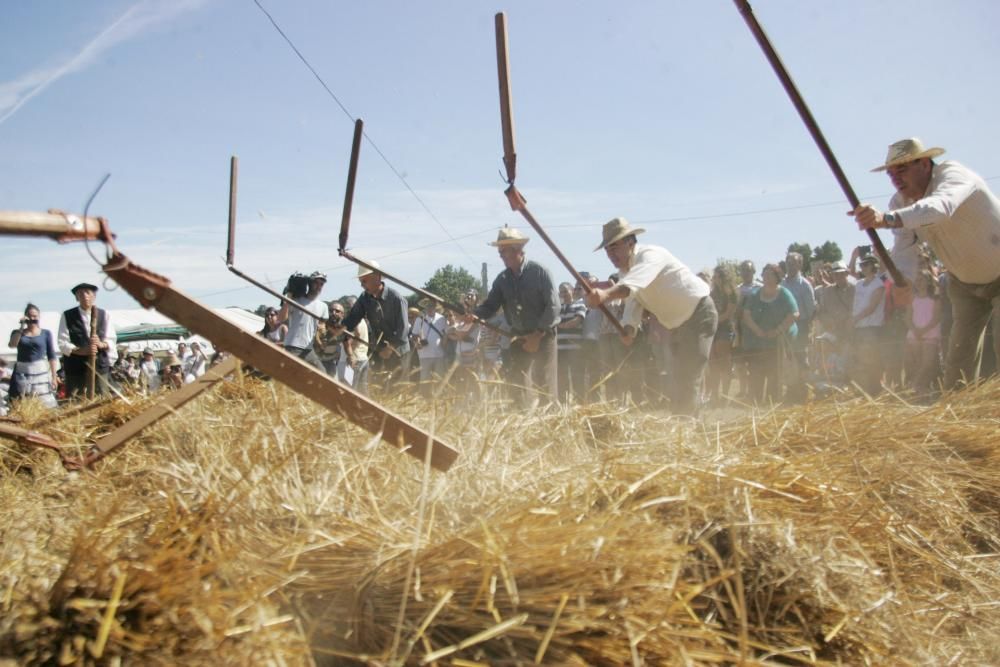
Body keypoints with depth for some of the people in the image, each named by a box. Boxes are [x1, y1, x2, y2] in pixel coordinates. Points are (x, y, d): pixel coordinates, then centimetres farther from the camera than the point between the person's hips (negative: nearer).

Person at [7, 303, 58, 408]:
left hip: (40, 372, -2)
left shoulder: (46, 333, 4)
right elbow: (12, 344, -12)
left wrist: (54, 376, -1)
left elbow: (51, 356, 3)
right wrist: (21, 328, -10)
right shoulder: (17, 332, 9)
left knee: (44, 403, -5)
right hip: (21, 373, 2)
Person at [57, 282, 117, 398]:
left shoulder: (105, 315, 9)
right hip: (74, 368, -1)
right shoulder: (67, 316, 5)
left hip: (100, 366, 1)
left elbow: (111, 340, 4)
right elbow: (63, 343, -2)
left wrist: (101, 344, -19)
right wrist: (81, 350, -19)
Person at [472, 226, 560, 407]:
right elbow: (490, 305, 4)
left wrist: (537, 336, -16)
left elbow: (553, 306, -14)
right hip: (518, 337, 5)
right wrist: (474, 315, -18)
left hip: (543, 336, -5)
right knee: (516, 381, 4)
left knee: (545, 384, -4)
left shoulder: (540, 272, -11)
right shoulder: (502, 279, 5)